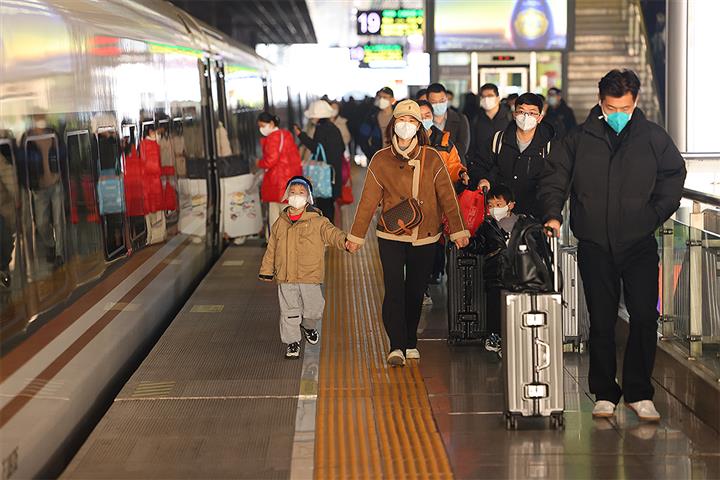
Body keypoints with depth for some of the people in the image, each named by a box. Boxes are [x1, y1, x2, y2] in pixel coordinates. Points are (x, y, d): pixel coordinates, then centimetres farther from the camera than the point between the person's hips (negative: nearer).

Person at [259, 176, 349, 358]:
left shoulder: (317, 222, -3)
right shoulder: (280, 223, 7)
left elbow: (332, 233, -18)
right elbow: (271, 249, 15)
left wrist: (345, 241, -39)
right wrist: (266, 271, 15)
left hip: (310, 275, -2)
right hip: (286, 277, 2)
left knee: (314, 308, 6)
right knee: (289, 311, 3)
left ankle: (308, 326, 39)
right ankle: (292, 342, 17)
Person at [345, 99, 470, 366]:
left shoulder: (431, 159, -1)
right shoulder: (381, 160, 0)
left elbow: (447, 197, 0)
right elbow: (368, 201, 3)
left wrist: (458, 231, -4)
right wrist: (356, 236, 3)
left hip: (424, 238, 1)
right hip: (391, 237, -1)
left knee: (415, 292, 10)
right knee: (394, 291, -12)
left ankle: (410, 343, 25)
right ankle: (396, 346, -11)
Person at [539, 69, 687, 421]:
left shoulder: (654, 138, 2)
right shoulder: (581, 138, 3)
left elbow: (674, 176, 11)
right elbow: (554, 176, 9)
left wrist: (654, 215, 0)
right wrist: (553, 214, -6)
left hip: (639, 244, 0)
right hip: (595, 245, 0)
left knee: (644, 318, -4)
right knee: (601, 322, 6)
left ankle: (639, 392, 9)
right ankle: (604, 393, 16)